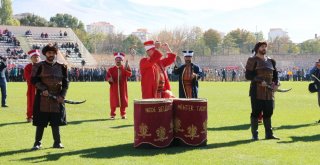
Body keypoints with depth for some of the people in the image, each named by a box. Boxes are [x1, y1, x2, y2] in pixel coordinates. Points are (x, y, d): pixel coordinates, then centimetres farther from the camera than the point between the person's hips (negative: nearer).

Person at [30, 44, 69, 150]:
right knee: (41, 122, 1)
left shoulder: (61, 67, 8)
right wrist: (43, 89, -17)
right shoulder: (39, 66, 0)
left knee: (56, 121, 6)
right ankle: (37, 143, 11)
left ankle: (57, 142, 16)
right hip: (42, 98, -2)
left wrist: (62, 95, -6)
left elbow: (65, 82, 7)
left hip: (57, 98, 2)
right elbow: (33, 79, -4)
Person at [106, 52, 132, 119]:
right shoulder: (111, 69, 5)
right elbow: (107, 77, 2)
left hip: (122, 88, 1)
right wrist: (109, 79, -20)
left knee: (123, 101, 5)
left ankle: (123, 114, 16)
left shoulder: (125, 69, 3)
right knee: (113, 101, 2)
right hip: (114, 88, 0)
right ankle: (112, 114, 11)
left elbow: (129, 75, -14)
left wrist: (126, 68, -28)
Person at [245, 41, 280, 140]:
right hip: (257, 91, -6)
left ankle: (269, 134, 17)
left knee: (268, 112, 9)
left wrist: (276, 83, 0)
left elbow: (275, 74, 19)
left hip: (269, 91, 6)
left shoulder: (270, 61, 15)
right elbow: (248, 75, -10)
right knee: (256, 112, -3)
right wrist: (260, 81, -21)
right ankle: (254, 135, 4)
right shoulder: (253, 60, -4)